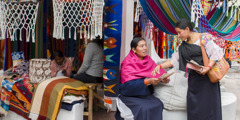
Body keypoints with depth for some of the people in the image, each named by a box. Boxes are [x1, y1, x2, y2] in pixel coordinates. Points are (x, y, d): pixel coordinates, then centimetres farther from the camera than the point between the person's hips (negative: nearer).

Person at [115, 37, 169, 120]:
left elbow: (157, 71, 0)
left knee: (158, 104, -17)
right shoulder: (128, 63, -14)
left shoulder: (148, 59, 5)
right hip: (130, 96, -5)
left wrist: (163, 78, -22)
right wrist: (148, 81, -33)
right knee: (144, 108, -27)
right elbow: (129, 84, -23)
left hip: (145, 94, 5)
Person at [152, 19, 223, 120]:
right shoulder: (183, 45, 12)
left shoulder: (204, 38, -5)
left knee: (207, 105, -2)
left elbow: (216, 52, -12)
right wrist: (160, 66, -1)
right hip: (193, 78, 5)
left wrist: (208, 67, -25)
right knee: (193, 107, 4)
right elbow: (174, 60, 11)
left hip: (207, 77, -5)